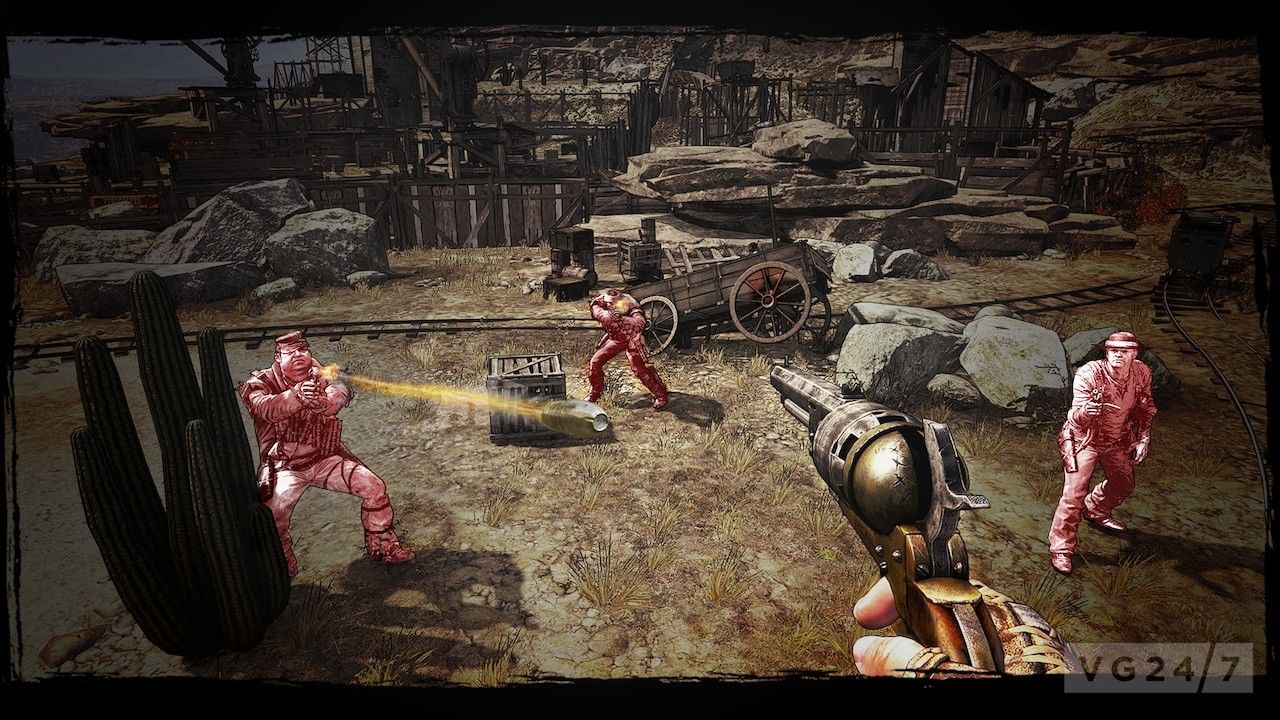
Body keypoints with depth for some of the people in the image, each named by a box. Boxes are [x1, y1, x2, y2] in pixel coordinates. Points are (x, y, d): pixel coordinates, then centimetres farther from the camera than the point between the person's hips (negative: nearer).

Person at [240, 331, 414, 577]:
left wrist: (327, 402, -52)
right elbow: (267, 408, -36)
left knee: (374, 487, -8)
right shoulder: (260, 384, -11)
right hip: (286, 467, -3)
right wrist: (297, 395, -58)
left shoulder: (319, 375, -3)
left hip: (326, 458, 3)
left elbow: (341, 391, -26)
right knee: (273, 520, -21)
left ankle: (382, 546, 15)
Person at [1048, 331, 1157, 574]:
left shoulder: (1142, 373, -13)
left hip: (1117, 441, 6)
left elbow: (1145, 409, 6)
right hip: (1085, 439, -6)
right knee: (1074, 493, -13)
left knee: (1124, 485, 23)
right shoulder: (1088, 374, -29)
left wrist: (1143, 438, 0)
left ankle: (1096, 510, 54)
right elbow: (1076, 419, -33)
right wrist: (1084, 412, -56)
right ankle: (1061, 548, -2)